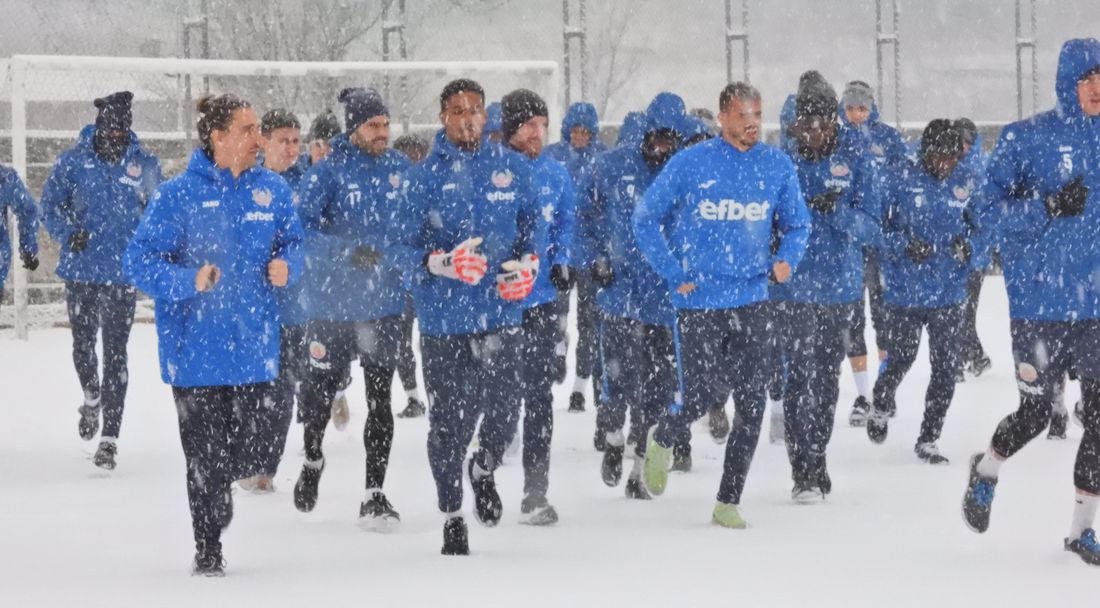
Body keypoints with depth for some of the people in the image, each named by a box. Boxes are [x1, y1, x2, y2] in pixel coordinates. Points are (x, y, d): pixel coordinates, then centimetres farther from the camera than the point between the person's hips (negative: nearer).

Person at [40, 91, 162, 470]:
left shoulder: (144, 164, 0)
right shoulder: (74, 162, -3)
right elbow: (50, 205, 5)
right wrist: (69, 233, -12)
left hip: (123, 273, -1)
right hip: (81, 271, 1)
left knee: (115, 353, -2)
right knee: (83, 344, 10)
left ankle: (110, 437, 2)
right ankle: (92, 399, 42)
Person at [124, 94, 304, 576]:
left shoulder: (272, 190, 3)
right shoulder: (179, 194, -9)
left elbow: (293, 243, 16)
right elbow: (139, 262, -9)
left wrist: (286, 267, -7)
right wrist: (190, 280, -24)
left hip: (255, 348, 4)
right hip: (197, 349, -3)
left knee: (248, 455, 6)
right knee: (205, 455, 1)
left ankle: (215, 496, 38)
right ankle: (208, 551, 19)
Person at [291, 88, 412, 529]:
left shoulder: (401, 169, 2)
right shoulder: (328, 171, -10)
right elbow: (304, 230, -14)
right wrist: (347, 251, -25)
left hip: (385, 303, 3)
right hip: (332, 302, -2)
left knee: (380, 397, 2)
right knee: (322, 387, 10)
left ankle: (374, 493, 8)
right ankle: (312, 460, 39)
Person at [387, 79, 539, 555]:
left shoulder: (513, 168, 6)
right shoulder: (425, 176, -1)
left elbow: (534, 226, 17)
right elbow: (401, 248, -1)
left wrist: (529, 264, -2)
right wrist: (443, 262, -19)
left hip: (502, 312, 1)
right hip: (443, 315, -1)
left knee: (505, 402, -8)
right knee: (449, 419, 3)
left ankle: (484, 468, 27)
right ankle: (452, 515, 21)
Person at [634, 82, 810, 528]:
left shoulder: (777, 166, 2)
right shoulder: (691, 164, -6)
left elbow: (797, 223, 15)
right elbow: (646, 220, 2)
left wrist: (787, 259, -6)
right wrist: (674, 275, -3)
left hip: (751, 302, 3)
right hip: (698, 303, -3)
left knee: (752, 405, -1)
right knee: (707, 395, -4)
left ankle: (728, 503, 12)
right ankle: (662, 438, 32)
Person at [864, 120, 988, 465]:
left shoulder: (968, 182, -1)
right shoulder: (902, 180, -9)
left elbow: (981, 230, 4)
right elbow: (881, 228, -5)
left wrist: (970, 247, -18)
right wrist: (904, 246, -24)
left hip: (950, 293, 2)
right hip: (905, 292, -2)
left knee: (946, 369, 2)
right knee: (900, 360, 8)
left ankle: (928, 441, 16)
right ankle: (881, 407, 40)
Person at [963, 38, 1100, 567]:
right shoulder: (1027, 138, -7)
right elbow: (995, 207, -8)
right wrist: (1049, 207, -22)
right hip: (1041, 300, -4)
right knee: (1035, 411, 2)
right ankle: (987, 470, 34)